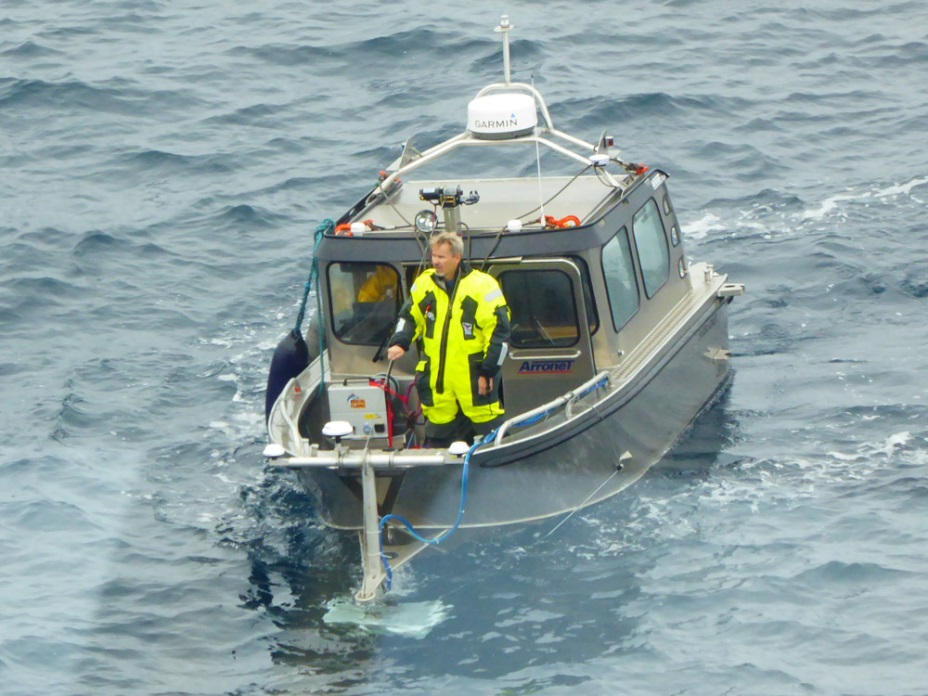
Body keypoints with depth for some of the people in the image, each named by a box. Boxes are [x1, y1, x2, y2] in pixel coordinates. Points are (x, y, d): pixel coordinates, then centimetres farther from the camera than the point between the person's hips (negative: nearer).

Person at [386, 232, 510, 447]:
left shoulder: (482, 286, -9)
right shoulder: (424, 284, 7)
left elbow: (498, 330, -8)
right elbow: (409, 317, 20)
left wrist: (488, 370, -10)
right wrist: (399, 343, 1)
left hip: (474, 379, -5)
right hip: (437, 380, 5)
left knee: (489, 434, -1)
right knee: (439, 439, 9)